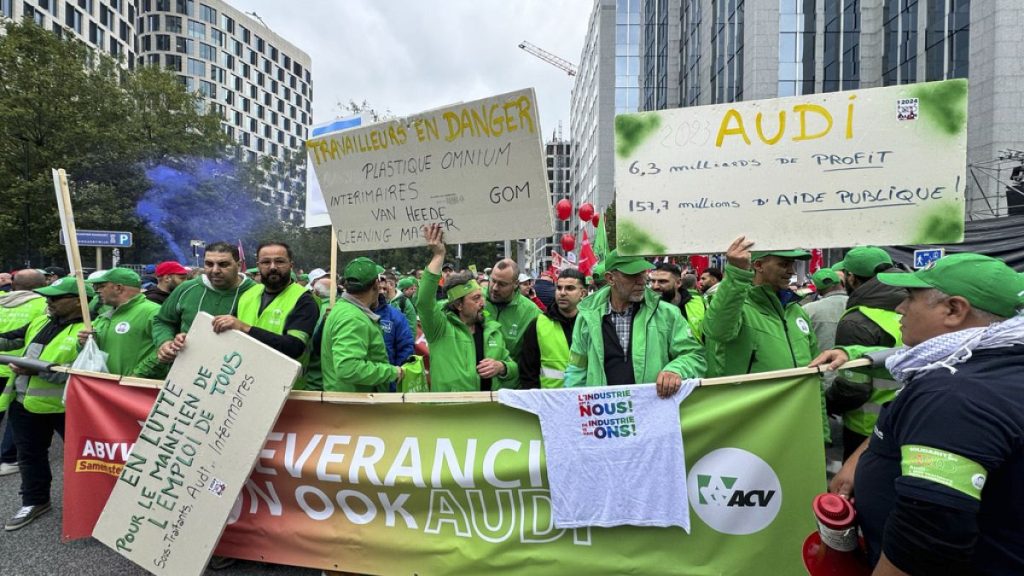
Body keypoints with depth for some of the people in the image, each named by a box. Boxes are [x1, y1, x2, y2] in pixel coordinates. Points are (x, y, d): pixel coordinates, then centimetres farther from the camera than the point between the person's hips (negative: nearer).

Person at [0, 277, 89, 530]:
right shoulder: (40, 322, 9)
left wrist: (38, 370, -28)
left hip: (66, 405, -8)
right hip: (25, 403, 8)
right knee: (30, 455, 20)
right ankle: (35, 501, 38)